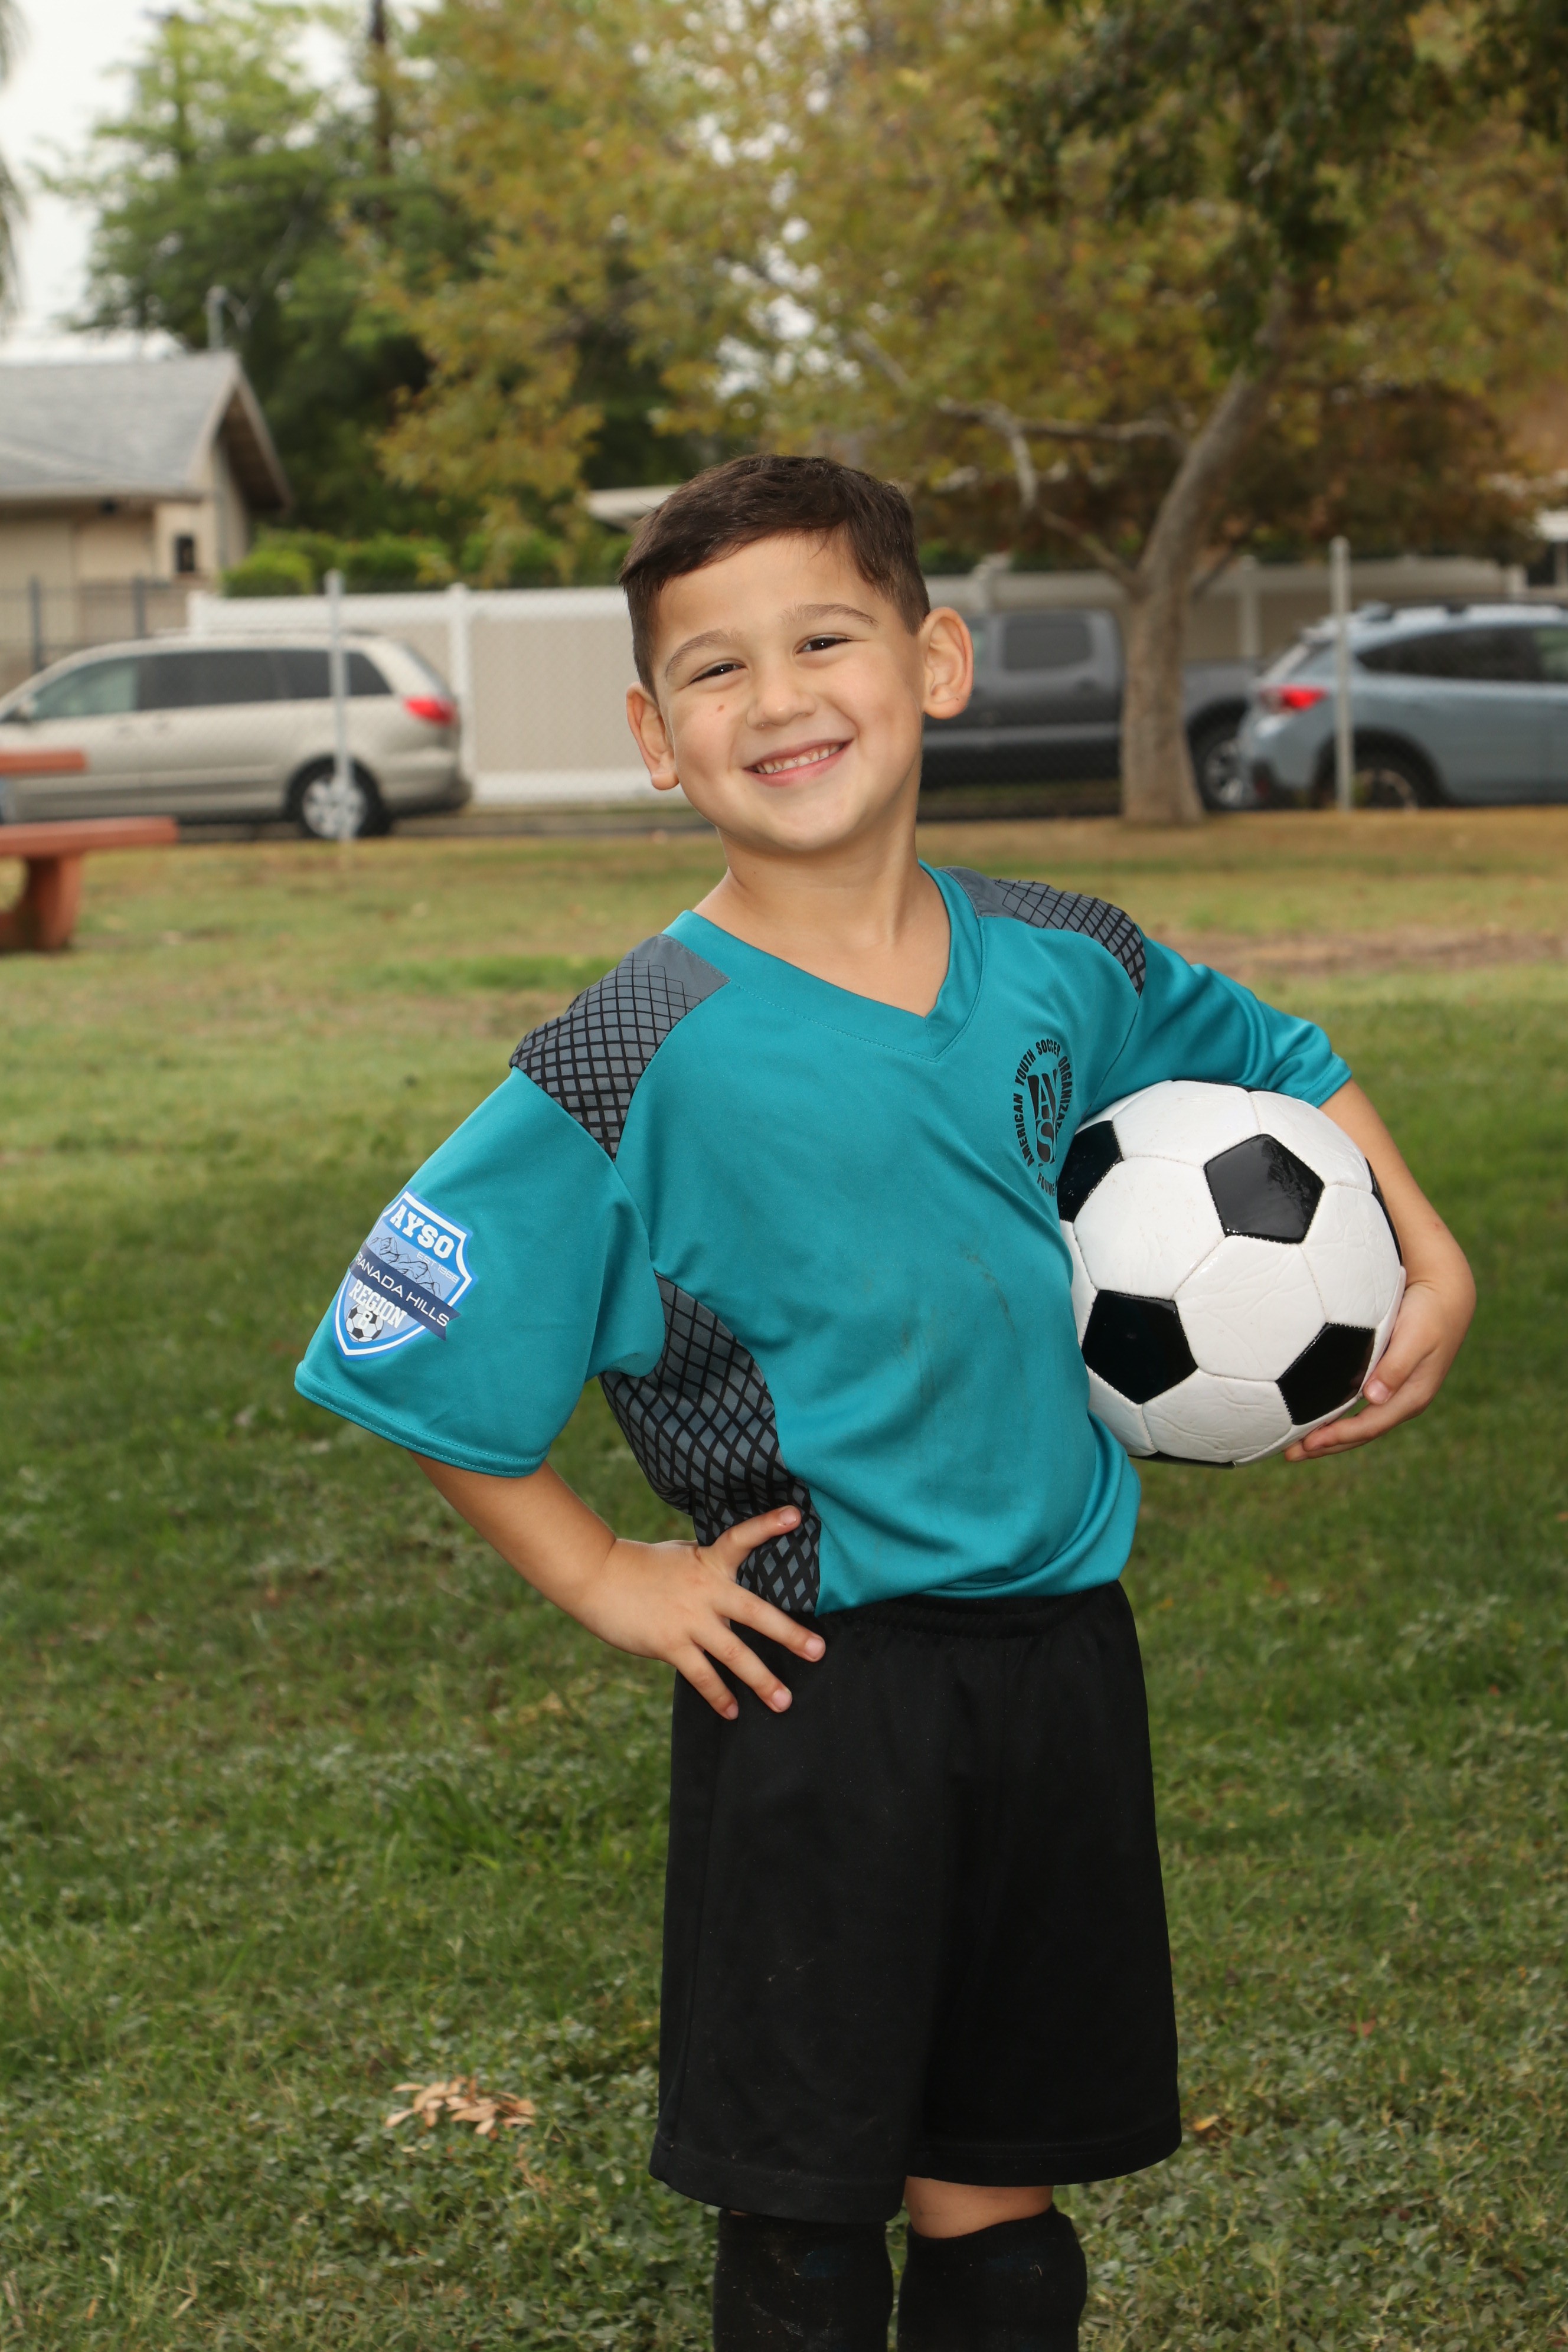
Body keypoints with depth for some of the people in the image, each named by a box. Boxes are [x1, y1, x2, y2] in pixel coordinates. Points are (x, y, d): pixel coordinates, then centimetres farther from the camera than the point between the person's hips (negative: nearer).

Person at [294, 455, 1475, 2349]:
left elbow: (1279, 1068, 19)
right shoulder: (643, 1057, -14)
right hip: (815, 1683, -4)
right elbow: (402, 1342, -9)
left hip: (1062, 1648, 4)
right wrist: (598, 1578, -6)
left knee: (999, 2194, 15)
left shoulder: (1060, 965, -1)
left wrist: (1430, 1267, 7)